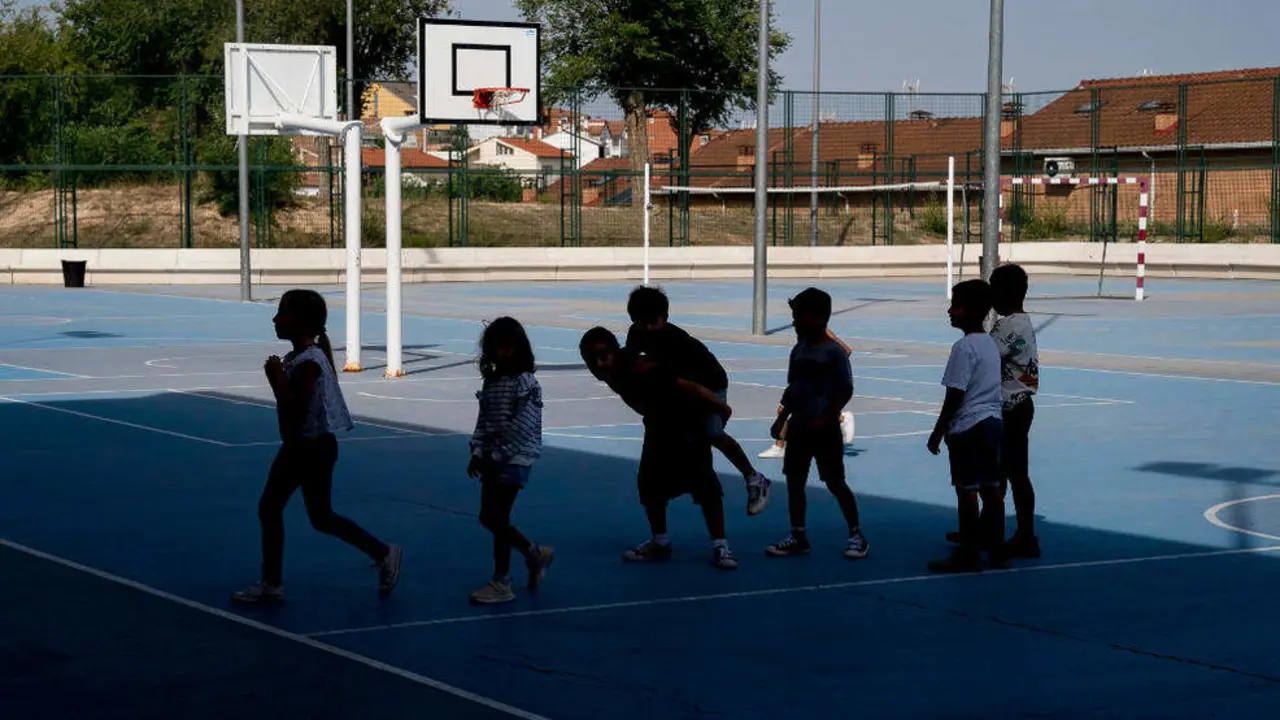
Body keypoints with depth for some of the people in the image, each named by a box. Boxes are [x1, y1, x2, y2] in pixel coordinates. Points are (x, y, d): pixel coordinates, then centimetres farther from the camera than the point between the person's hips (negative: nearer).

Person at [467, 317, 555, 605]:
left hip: (515, 459, -8)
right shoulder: (492, 380, 11)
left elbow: (522, 427, -17)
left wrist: (498, 454, -17)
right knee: (488, 519, 10)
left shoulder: (526, 383, -12)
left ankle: (501, 584, 4)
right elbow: (483, 420, 12)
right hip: (493, 459, 8)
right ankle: (535, 553, 28)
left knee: (497, 518, -6)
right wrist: (477, 453, 2)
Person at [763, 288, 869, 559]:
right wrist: (781, 418, 10)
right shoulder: (798, 351, 10)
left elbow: (845, 391, -13)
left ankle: (857, 535, 10)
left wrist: (824, 418, -19)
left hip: (825, 430, -7)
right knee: (794, 481, 7)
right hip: (799, 428, 7)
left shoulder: (834, 352, -11)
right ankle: (798, 537, 15)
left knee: (835, 482, -2)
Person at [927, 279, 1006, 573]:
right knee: (991, 489, 11)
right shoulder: (991, 343, 12)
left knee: (966, 491, -2)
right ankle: (996, 550, 16)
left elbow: (955, 395, -16)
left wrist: (938, 431, -9)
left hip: (968, 428, -9)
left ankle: (968, 555, 2)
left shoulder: (964, 347, -15)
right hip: (993, 422, 9)